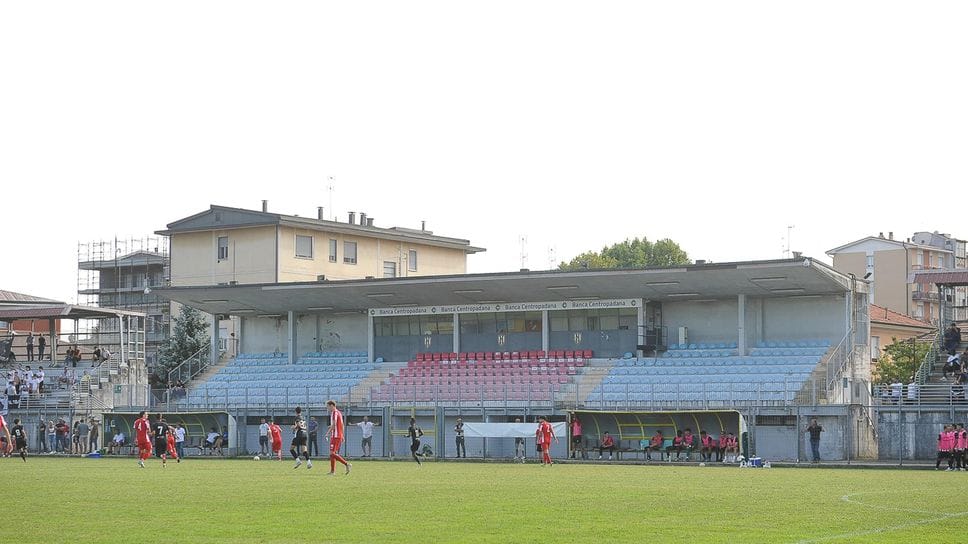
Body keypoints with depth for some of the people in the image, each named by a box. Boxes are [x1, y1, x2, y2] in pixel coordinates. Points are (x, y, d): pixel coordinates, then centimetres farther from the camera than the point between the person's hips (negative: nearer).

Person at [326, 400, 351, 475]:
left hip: (335, 436, -10)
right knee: (333, 453, 11)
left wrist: (328, 433, -13)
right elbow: (342, 425, 20)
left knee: (332, 453, -11)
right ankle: (332, 471, 10)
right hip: (340, 435, 10)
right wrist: (343, 436, 22)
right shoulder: (339, 413, 18)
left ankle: (346, 464, -17)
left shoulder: (334, 412, -11)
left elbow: (333, 425, -19)